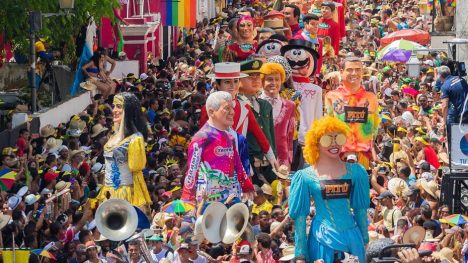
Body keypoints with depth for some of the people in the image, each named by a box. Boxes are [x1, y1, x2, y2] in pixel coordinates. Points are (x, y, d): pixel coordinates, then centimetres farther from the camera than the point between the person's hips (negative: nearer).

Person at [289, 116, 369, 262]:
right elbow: (300, 215, -2)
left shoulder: (355, 172, 5)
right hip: (323, 238, -3)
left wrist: (364, 239, 11)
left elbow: (361, 209, 12)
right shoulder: (306, 177, -2)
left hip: (351, 237, 3)